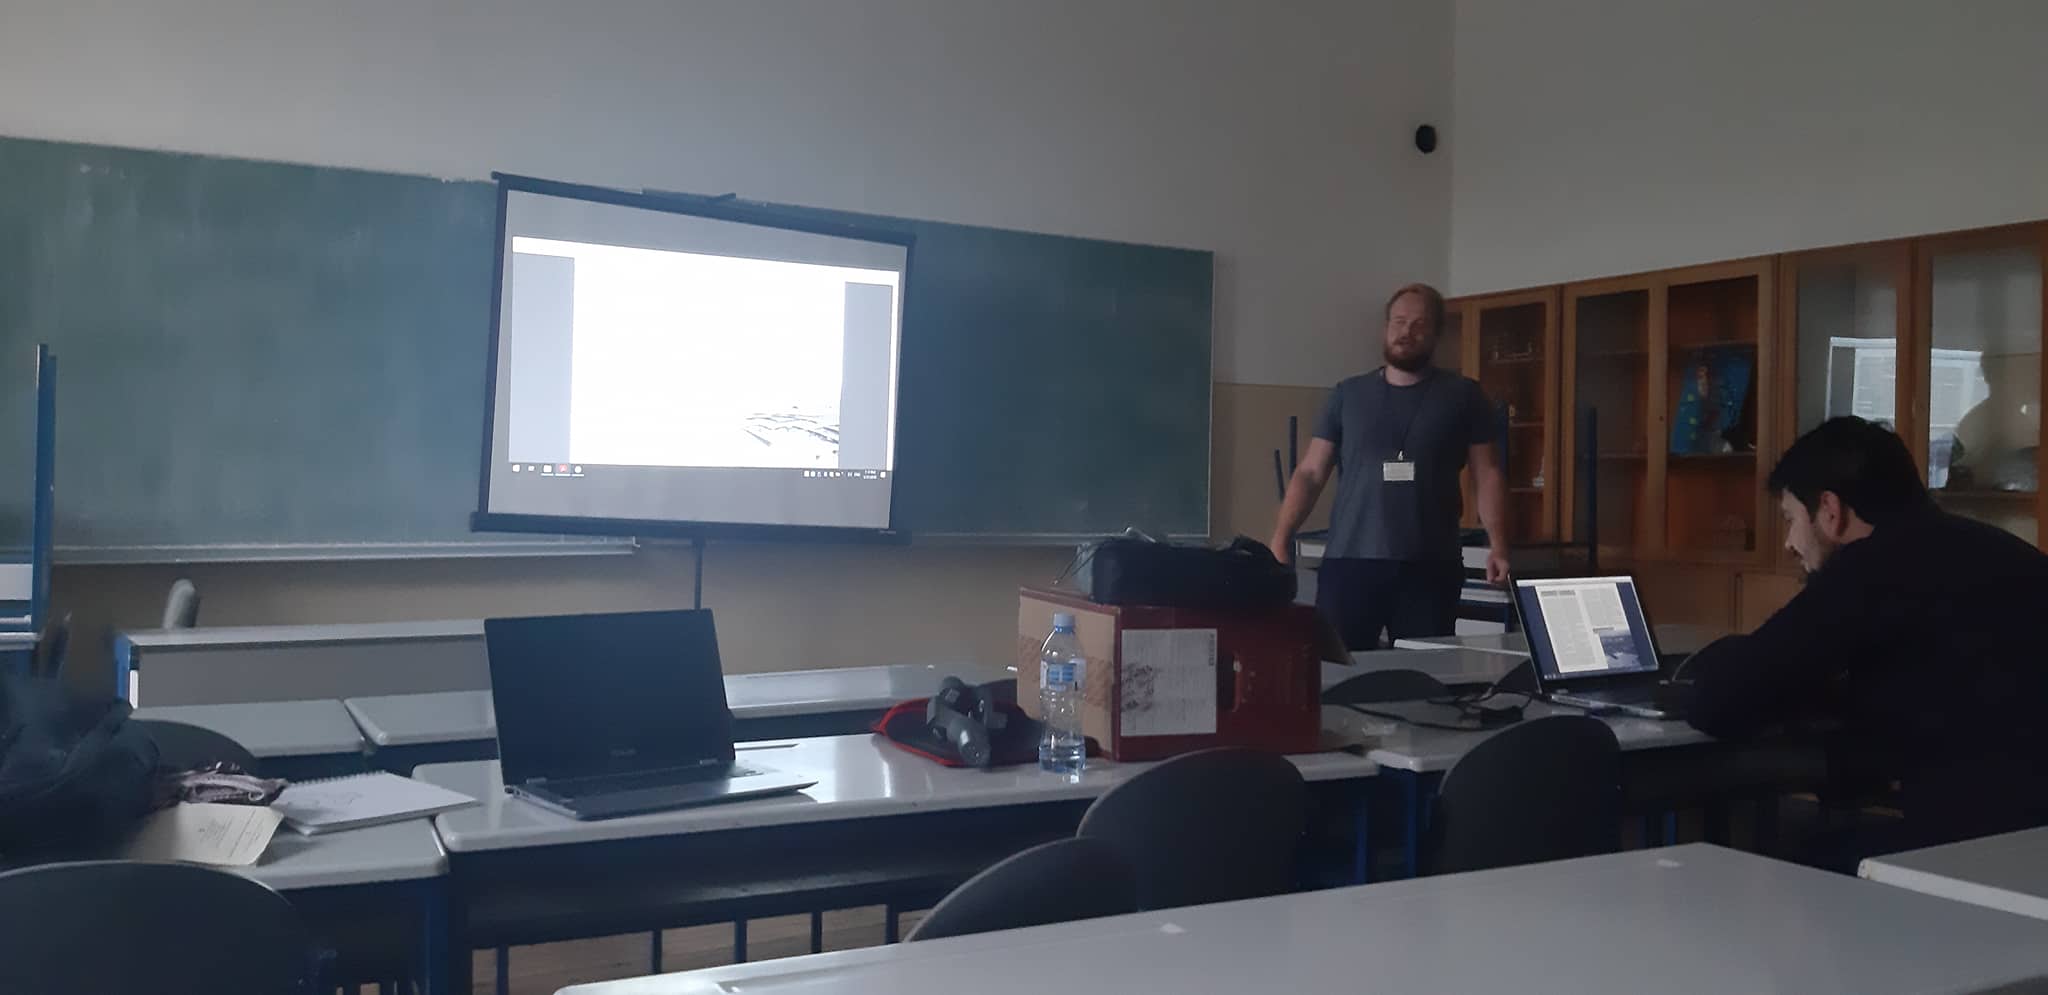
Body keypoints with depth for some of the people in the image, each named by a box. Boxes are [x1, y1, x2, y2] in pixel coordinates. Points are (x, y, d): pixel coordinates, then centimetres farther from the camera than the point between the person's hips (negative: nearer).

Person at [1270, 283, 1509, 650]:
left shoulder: (1463, 396, 8)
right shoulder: (1348, 395, 11)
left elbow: (1488, 475, 6)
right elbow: (1310, 473, 9)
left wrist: (1497, 546, -7)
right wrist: (1280, 539, -2)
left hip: (1430, 567, 0)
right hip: (1348, 563, 1)